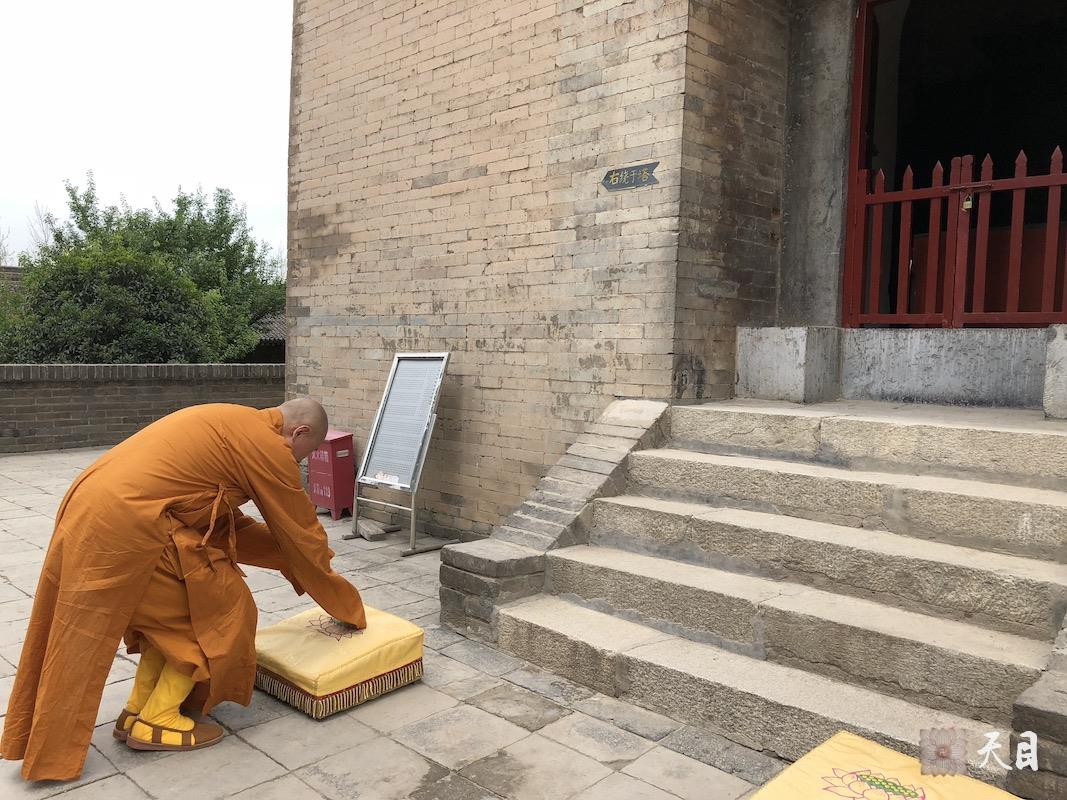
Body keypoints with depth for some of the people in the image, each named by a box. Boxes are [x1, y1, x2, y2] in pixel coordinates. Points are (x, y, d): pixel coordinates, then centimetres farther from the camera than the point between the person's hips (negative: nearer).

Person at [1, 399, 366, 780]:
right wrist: (346, 606, 16)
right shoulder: (268, 446, -6)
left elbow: (228, 524, 25)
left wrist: (290, 558, 27)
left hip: (87, 507, 10)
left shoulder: (233, 425, 21)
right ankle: (156, 722, 13)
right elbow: (303, 534, 3)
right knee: (219, 612, 5)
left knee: (172, 609, 23)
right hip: (128, 525, -10)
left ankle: (137, 711, 28)